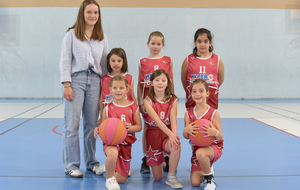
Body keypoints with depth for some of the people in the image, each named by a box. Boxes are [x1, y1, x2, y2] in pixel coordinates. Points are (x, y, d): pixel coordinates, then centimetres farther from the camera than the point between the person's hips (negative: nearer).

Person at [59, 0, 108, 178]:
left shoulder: (102, 37, 13)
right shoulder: (72, 34, 2)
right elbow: (65, 61, -1)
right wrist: (67, 85, -9)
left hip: (95, 81, 3)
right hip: (76, 79, -3)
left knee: (92, 124, 6)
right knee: (72, 124, -4)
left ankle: (91, 162, 18)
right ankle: (71, 164, 3)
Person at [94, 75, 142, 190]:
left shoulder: (133, 107, 1)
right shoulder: (108, 108, 0)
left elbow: (139, 126, 3)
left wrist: (130, 127, -19)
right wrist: (97, 130, -17)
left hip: (126, 144, 2)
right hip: (111, 141, -2)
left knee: (121, 179, 2)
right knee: (112, 154, -42)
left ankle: (107, 167, 37)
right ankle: (109, 179, -12)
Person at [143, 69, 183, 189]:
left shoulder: (172, 100, 0)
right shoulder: (148, 101, -8)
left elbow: (173, 119, -14)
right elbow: (156, 119, -21)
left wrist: (174, 134, -34)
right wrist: (170, 134, -35)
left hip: (168, 134, 1)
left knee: (176, 146, -37)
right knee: (158, 177, -2)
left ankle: (171, 177, -13)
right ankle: (159, 163, 36)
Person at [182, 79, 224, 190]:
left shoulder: (213, 113, -12)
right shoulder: (188, 114, -1)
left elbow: (220, 137, -12)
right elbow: (186, 136, -1)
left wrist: (215, 133, -36)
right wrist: (186, 130, -25)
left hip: (213, 147, -4)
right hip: (196, 148, 4)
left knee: (200, 153, -40)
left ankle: (210, 179, -12)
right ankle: (207, 169, 29)